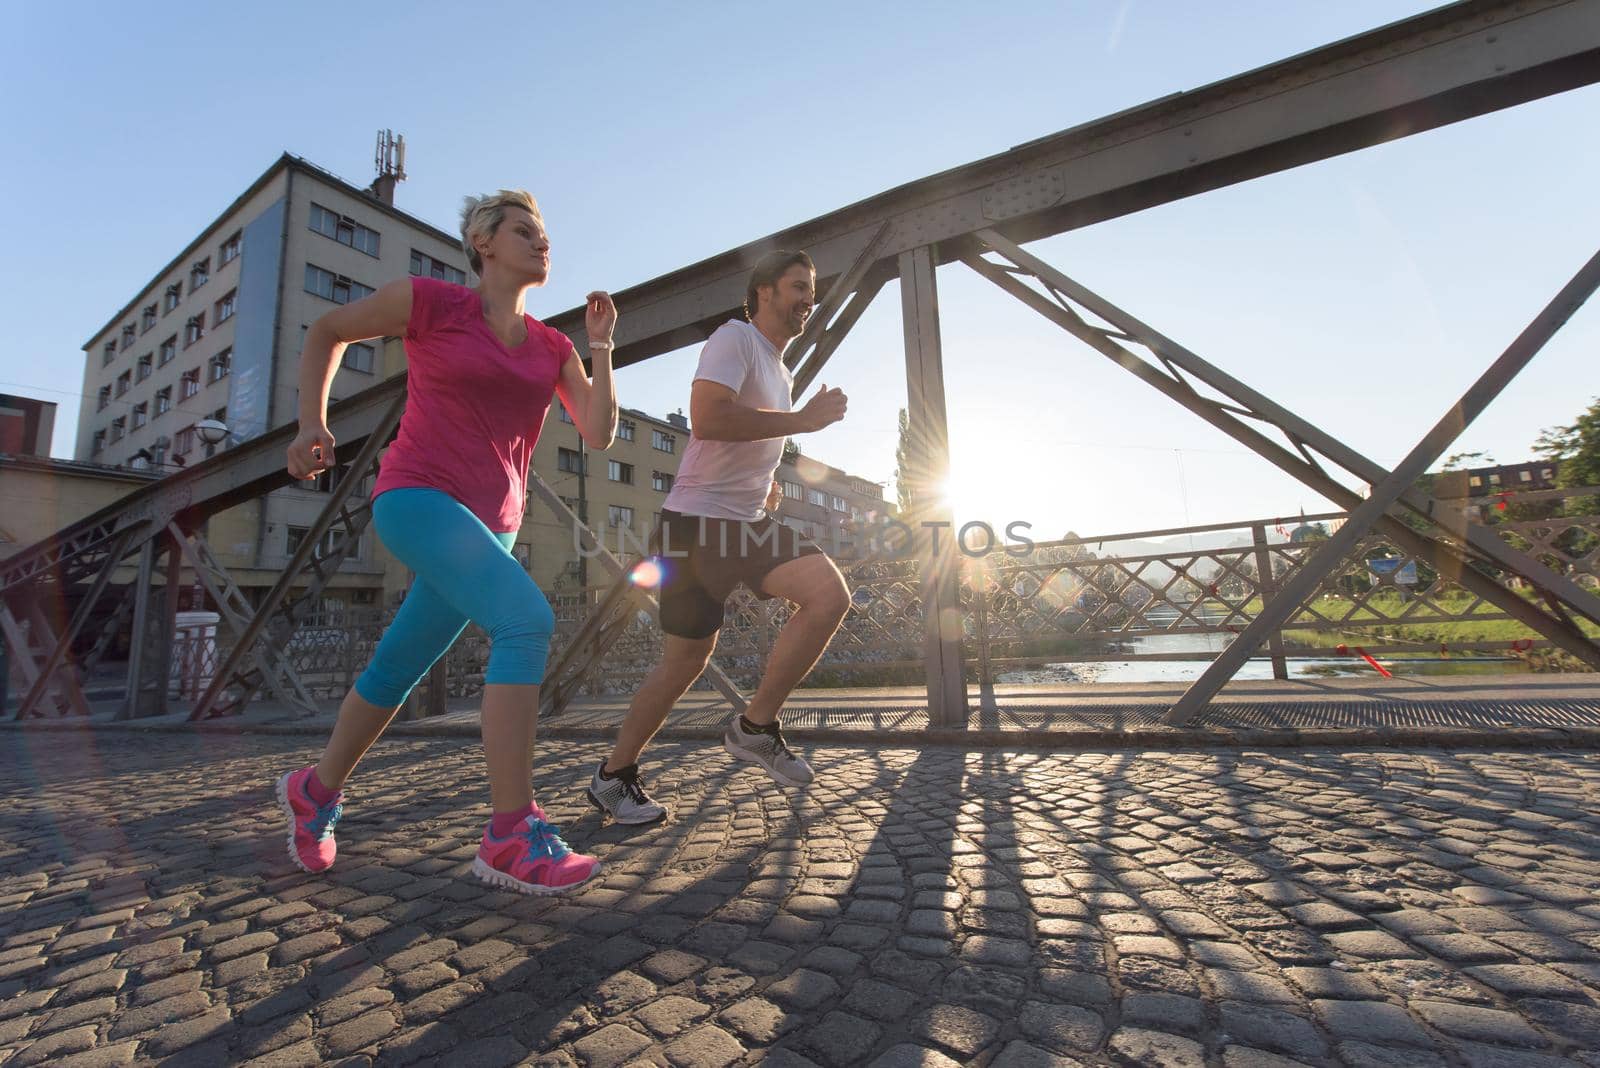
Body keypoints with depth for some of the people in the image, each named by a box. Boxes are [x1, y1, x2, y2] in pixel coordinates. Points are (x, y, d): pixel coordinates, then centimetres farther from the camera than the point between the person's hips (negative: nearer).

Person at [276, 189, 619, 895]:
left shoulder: (552, 348, 12)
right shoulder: (430, 301, -1)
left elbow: (599, 434, 3)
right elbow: (326, 332, 13)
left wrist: (600, 344, -1)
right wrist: (313, 424, 5)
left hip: (492, 523, 6)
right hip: (418, 497, -6)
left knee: (400, 666, 15)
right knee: (527, 619, -27)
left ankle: (315, 792, 39)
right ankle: (512, 837, -22)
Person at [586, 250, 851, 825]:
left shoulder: (780, 372, 22)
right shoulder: (734, 338, -6)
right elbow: (706, 417, -26)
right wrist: (804, 419, -20)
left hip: (749, 521, 9)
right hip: (697, 521, -8)